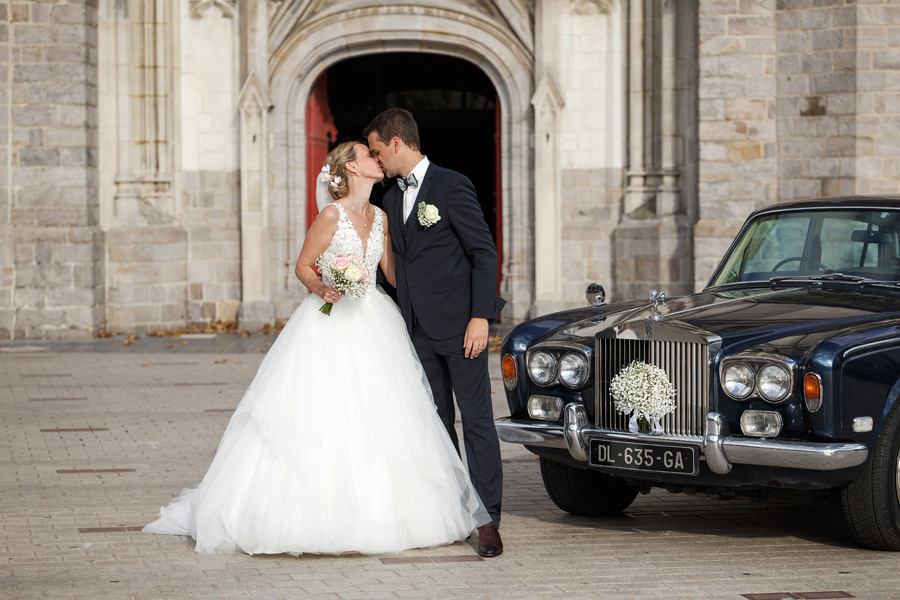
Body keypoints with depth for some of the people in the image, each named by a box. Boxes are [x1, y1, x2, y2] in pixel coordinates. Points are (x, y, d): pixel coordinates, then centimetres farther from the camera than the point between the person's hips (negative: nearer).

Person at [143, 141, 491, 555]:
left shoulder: (381, 217, 10)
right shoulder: (331, 215, -7)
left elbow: (392, 272, 13)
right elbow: (303, 267, -4)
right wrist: (321, 288, -21)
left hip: (372, 325, 6)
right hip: (331, 323, -6)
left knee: (378, 418, 4)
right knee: (320, 419, -7)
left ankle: (380, 514, 10)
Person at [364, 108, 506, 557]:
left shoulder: (452, 187, -8)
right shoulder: (392, 200, 15)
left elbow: (484, 252, -10)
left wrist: (480, 317, -16)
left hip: (459, 324, -7)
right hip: (418, 329, 7)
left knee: (476, 418, -6)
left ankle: (487, 519, -5)